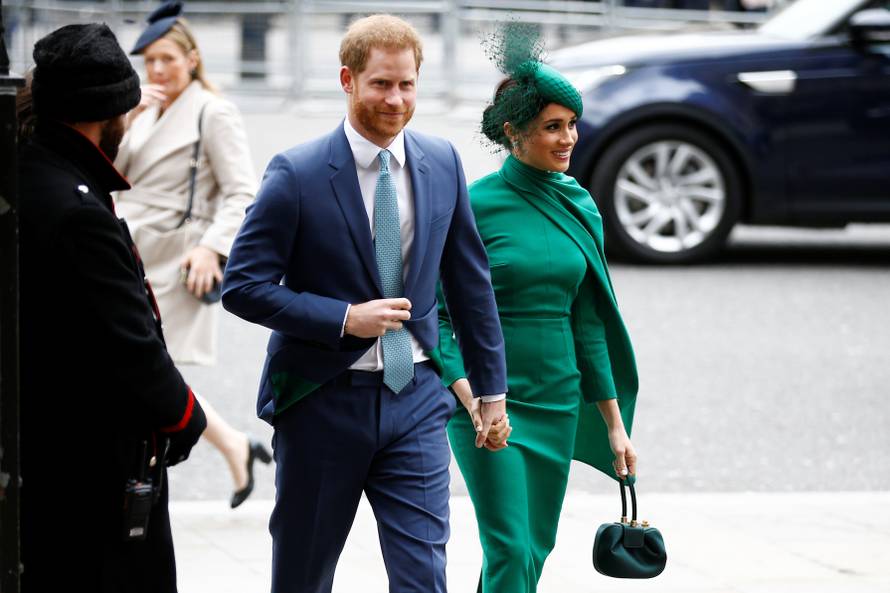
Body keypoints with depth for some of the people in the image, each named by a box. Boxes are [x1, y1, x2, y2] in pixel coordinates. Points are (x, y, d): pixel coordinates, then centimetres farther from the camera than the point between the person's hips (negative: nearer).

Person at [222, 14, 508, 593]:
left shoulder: (442, 164, 4)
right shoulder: (297, 174, -10)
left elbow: (470, 280, 12)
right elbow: (243, 286, -12)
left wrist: (492, 387, 14)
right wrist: (346, 319, -20)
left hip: (415, 399, 3)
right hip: (323, 399, -3)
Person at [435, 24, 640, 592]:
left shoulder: (579, 205, 6)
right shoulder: (476, 205, -10)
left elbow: (588, 323, 12)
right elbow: (440, 315, -10)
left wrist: (615, 423, 11)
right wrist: (471, 399, -22)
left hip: (558, 402, 6)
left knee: (537, 544, 10)